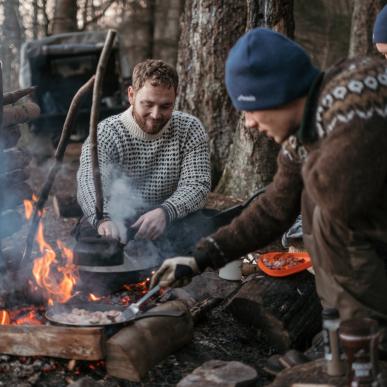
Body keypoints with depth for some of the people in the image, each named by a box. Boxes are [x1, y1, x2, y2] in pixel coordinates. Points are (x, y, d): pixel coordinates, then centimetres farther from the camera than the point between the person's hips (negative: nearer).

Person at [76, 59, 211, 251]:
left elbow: (197, 185, -14)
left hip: (170, 223, 2)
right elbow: (89, 183, -28)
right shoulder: (105, 134, -10)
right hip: (116, 225, -2)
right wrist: (103, 219, -53)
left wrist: (165, 212, -37)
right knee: (90, 231, -35)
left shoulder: (190, 129, -3)